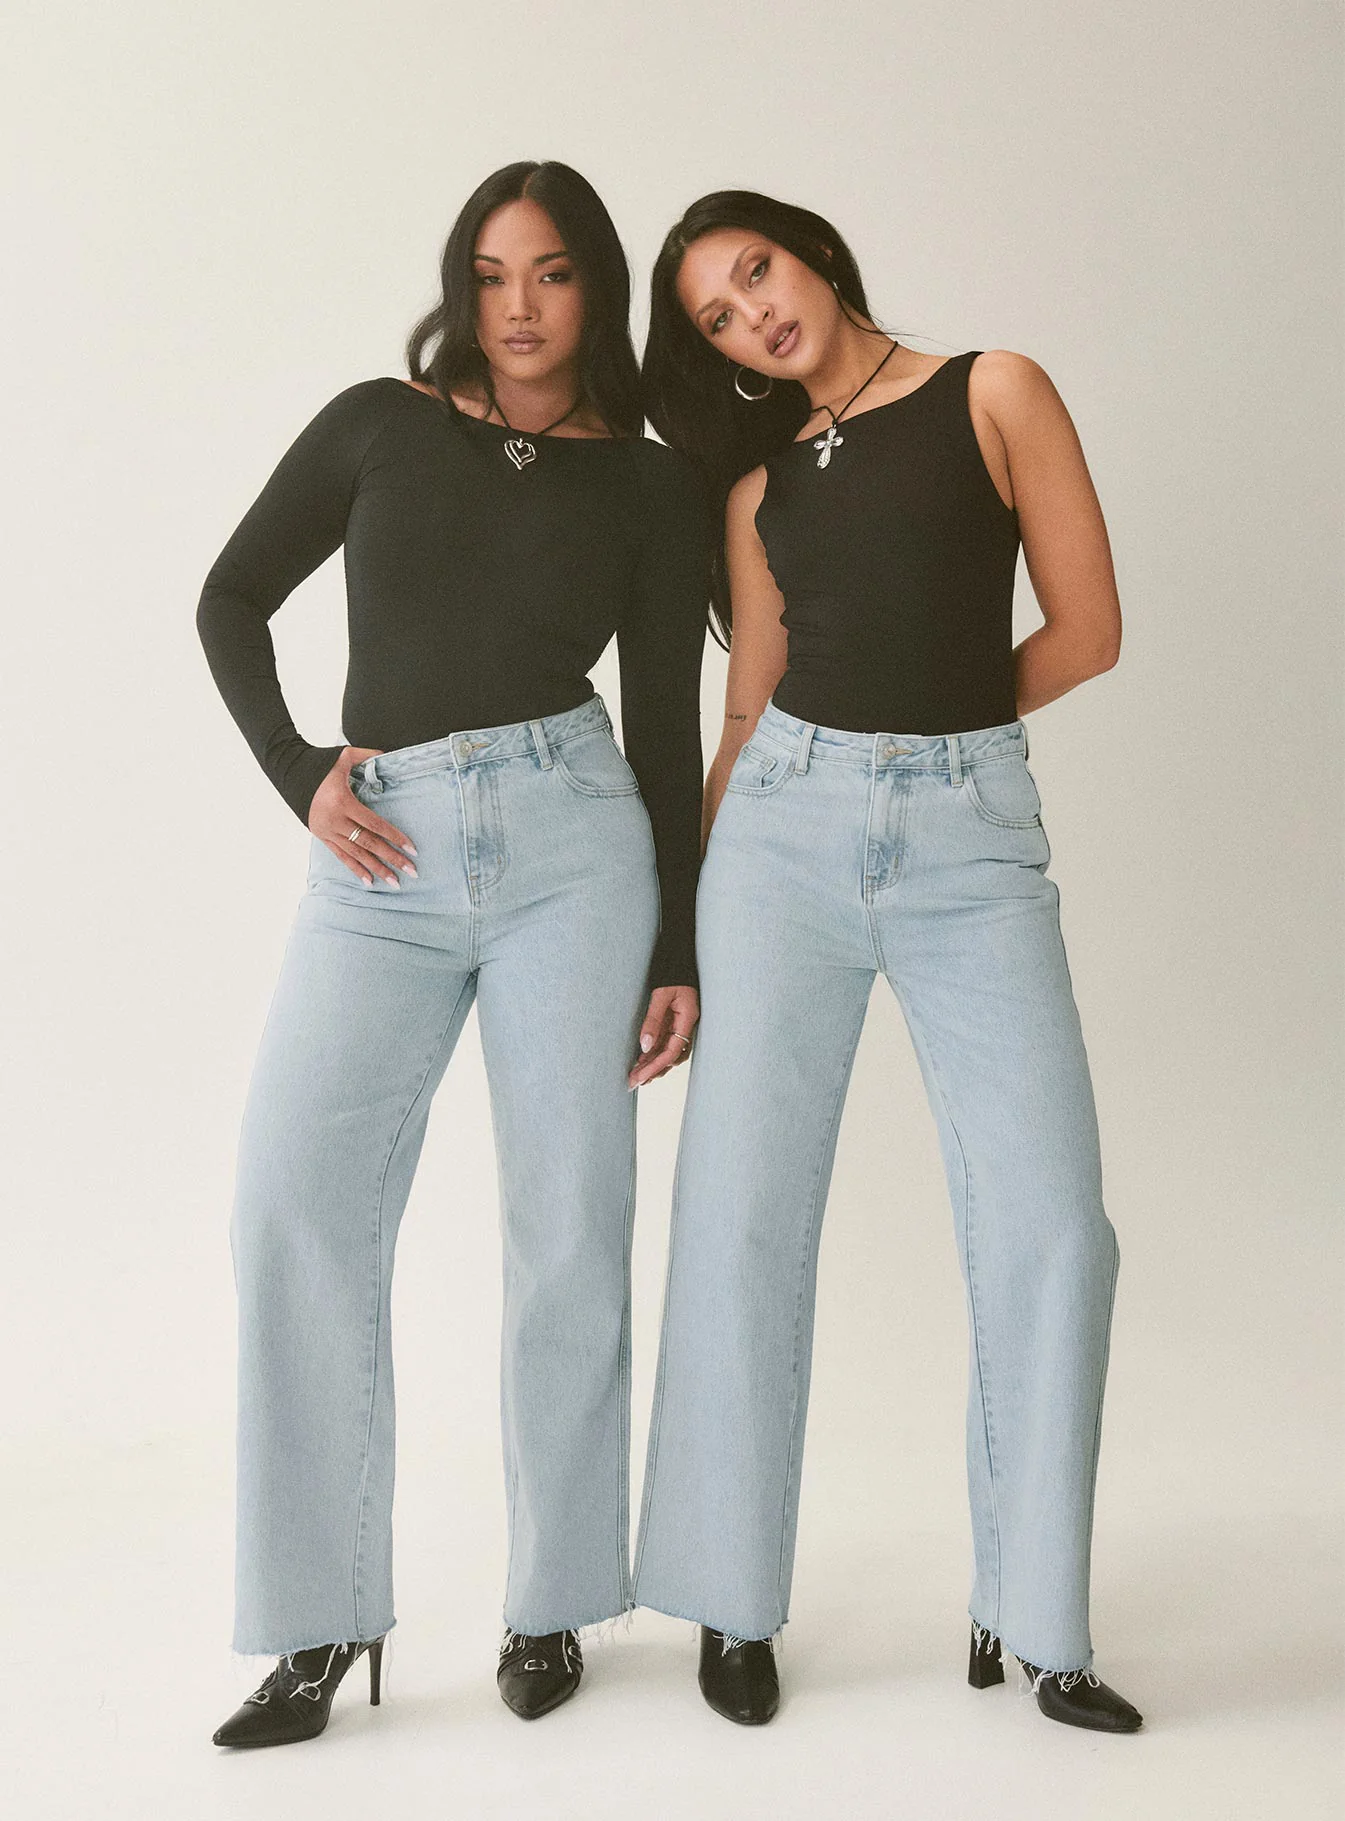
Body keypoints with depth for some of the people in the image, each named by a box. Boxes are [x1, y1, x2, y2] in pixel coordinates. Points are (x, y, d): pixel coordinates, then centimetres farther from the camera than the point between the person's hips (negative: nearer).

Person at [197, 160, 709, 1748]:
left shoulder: (653, 487, 9)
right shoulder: (378, 425, 10)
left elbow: (666, 725, 8)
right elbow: (231, 602, 15)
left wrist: (677, 949, 4)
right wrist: (295, 772, 1)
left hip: (573, 840, 0)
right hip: (383, 860, 1)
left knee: (567, 1226, 0)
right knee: (294, 1209, -9)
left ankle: (552, 1602, 16)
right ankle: (324, 1619, 3)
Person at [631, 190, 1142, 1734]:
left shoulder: (994, 390, 8)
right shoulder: (761, 479, 16)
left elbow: (1086, 629, 3)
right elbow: (751, 715, 13)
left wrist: (929, 725, 8)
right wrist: (673, 919, 6)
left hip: (972, 834, -2)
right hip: (786, 826, 3)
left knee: (1050, 1227, -9)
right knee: (744, 1216, -1)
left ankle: (1030, 1620, 7)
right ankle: (734, 1604, 13)